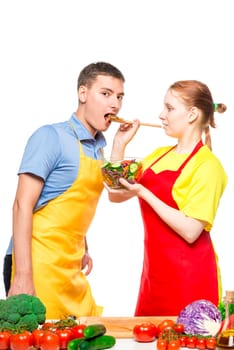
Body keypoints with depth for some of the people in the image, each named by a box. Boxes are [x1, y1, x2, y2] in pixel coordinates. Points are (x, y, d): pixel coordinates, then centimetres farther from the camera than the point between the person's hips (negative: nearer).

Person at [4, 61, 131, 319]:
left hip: (71, 270, 8)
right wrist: (23, 275, -21)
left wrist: (82, 250, 14)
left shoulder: (98, 147, 11)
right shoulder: (51, 137, -10)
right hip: (38, 266, -8)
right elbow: (23, 205, -15)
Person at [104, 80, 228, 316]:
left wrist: (143, 193, -21)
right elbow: (116, 195, 11)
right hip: (154, 271, 7)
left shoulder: (207, 165, -12)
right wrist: (119, 144, 4)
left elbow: (190, 231, -19)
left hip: (189, 276, -7)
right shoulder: (159, 155, 10)